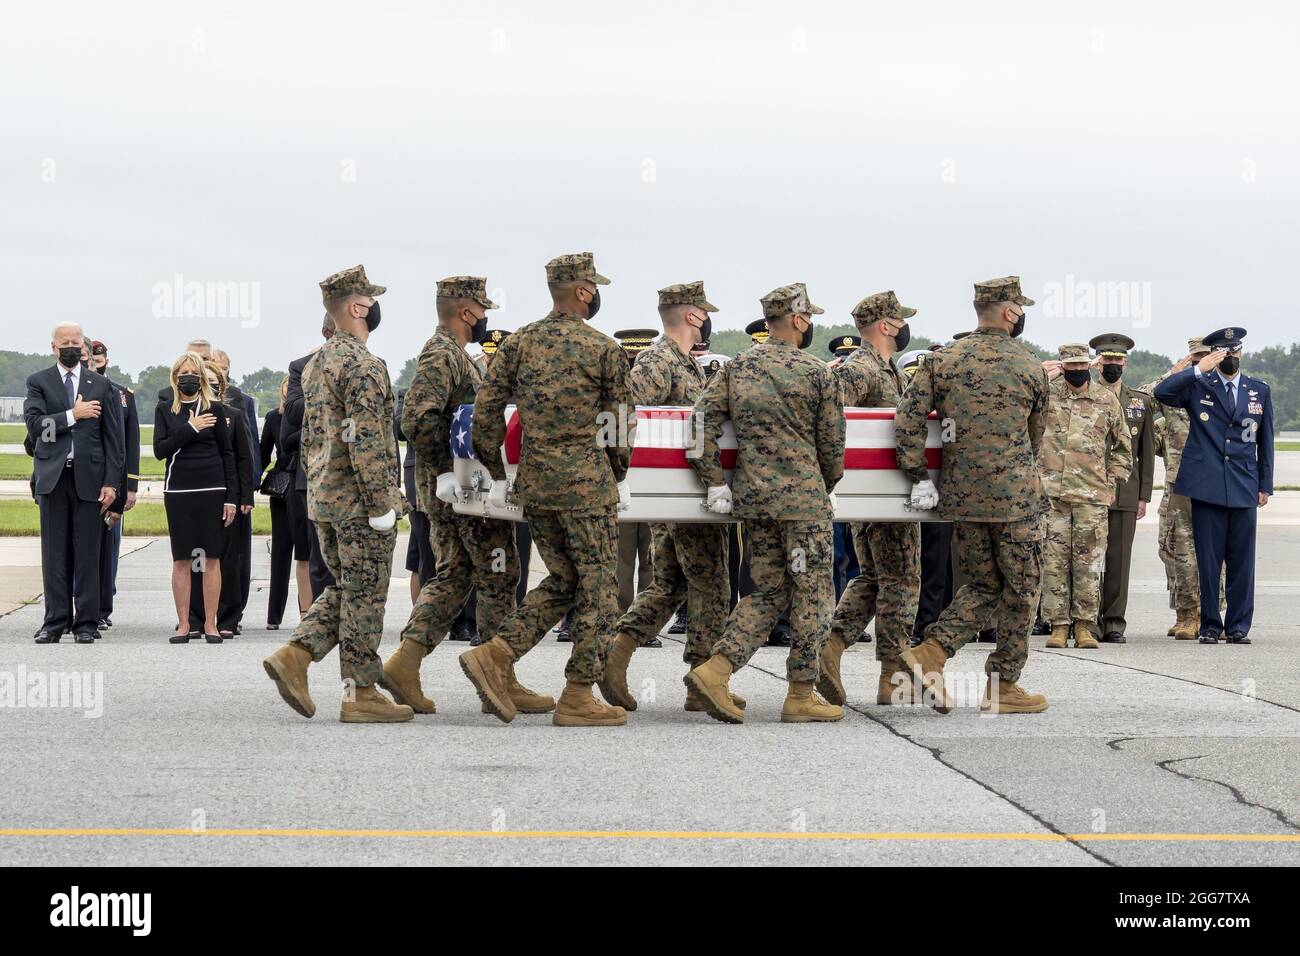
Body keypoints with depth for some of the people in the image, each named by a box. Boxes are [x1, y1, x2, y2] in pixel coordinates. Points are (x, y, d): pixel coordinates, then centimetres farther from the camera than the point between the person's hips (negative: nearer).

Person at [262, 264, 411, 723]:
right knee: (364, 597, -2)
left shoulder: (316, 364, 14)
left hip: (323, 499, 9)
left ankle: (294, 656, 2)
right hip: (359, 503, -9)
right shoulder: (364, 366, -16)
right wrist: (382, 507, -19)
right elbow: (367, 443, -22)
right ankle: (360, 694, 2)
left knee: (343, 590, 17)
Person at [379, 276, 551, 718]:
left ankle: (404, 664, 4)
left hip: (452, 489, 10)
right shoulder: (442, 356, -14)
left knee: (452, 577, 10)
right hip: (465, 490, -10)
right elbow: (418, 419, -25)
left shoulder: (452, 354, 19)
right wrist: (443, 473, -24)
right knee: (497, 578, -4)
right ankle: (501, 682, 0)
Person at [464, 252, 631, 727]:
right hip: (586, 482, -5)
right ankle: (578, 697, 3)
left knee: (563, 580, 17)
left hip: (533, 483, 6)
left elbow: (486, 412, 4)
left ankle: (494, 654, 1)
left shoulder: (518, 343, 7)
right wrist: (620, 478, 16)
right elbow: (621, 422, 1)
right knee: (597, 586, 4)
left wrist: (497, 476, 14)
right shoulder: (604, 349, -5)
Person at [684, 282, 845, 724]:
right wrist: (826, 489, 18)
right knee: (812, 592, 4)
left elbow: (703, 420, 1)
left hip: (751, 497, 5)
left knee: (769, 591, 14)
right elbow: (832, 443, 1)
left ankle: (715, 671, -1)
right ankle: (801, 696, 4)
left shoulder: (737, 368, 9)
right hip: (802, 496, -5)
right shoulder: (816, 372, -3)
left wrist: (714, 482, 5)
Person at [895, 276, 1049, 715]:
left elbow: (908, 419, -6)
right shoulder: (1030, 367, -2)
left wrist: (919, 476, 1)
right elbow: (1036, 434, 9)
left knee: (983, 584, 17)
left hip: (962, 495, 4)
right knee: (1018, 589, 8)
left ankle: (931, 651, -3)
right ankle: (1003, 686, 11)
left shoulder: (943, 360, 3)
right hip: (1015, 496, -4)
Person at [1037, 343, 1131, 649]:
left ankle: (1085, 625, 4)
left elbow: (1122, 448, 17)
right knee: (1054, 560, -1)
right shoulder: (1046, 393, 8)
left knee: (1089, 561, -1)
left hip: (1092, 497, 0)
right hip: (1051, 494, 0)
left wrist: (1111, 483, 9)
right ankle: (1058, 625, 4)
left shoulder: (1106, 400, 10)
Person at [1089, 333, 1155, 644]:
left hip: (1125, 492, 2)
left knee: (1119, 559, 0)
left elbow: (1147, 452, 12)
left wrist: (1144, 495, 5)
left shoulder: (1141, 402, 13)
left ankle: (1114, 623, 4)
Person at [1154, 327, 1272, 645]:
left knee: (1242, 560, 1)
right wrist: (1198, 369, -16)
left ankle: (1239, 626, 8)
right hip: (1206, 485, -2)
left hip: (1244, 487, 2)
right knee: (1208, 559, 0)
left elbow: (1265, 441, 16)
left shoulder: (1259, 391, 14)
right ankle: (1210, 625, 7)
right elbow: (1161, 393, -12)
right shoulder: (1199, 386, 5)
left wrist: (1265, 485, 11)